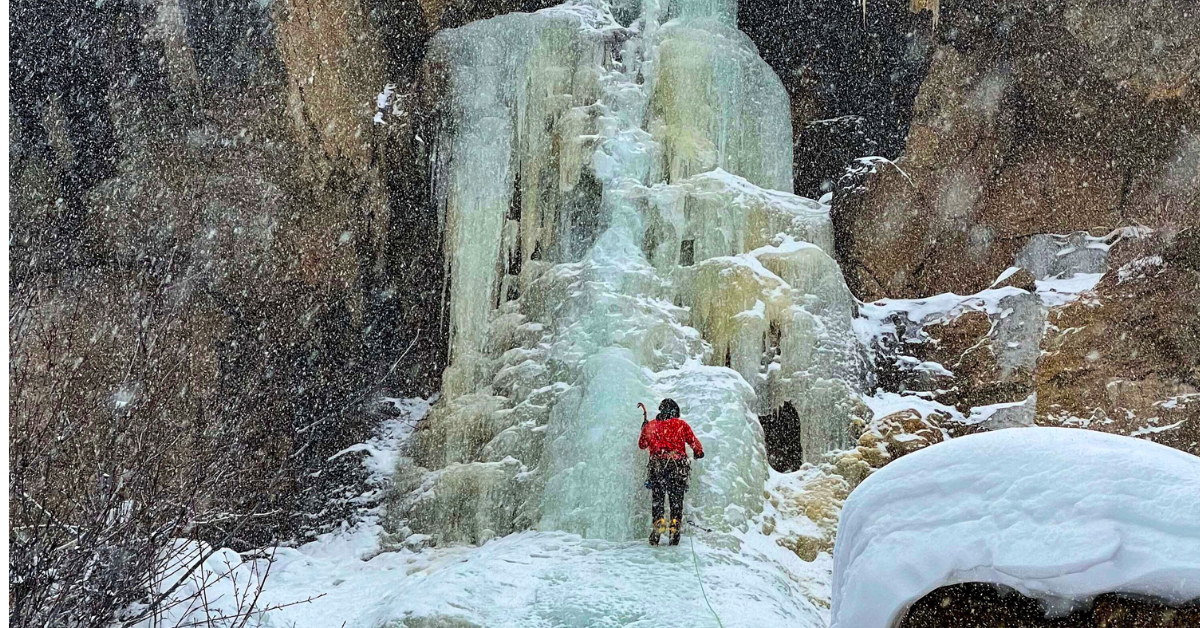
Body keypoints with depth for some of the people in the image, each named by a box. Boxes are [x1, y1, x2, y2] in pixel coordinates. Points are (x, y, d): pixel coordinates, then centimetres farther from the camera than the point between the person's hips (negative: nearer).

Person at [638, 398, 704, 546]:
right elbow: (694, 442, 9)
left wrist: (644, 428, 37)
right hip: (678, 465, 0)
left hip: (657, 465, 0)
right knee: (676, 498, 8)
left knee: (657, 497, 7)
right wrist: (699, 452, 30)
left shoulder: (650, 425, 8)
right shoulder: (681, 424, 5)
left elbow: (642, 445, 21)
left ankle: (659, 522, -11)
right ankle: (675, 524, -4)